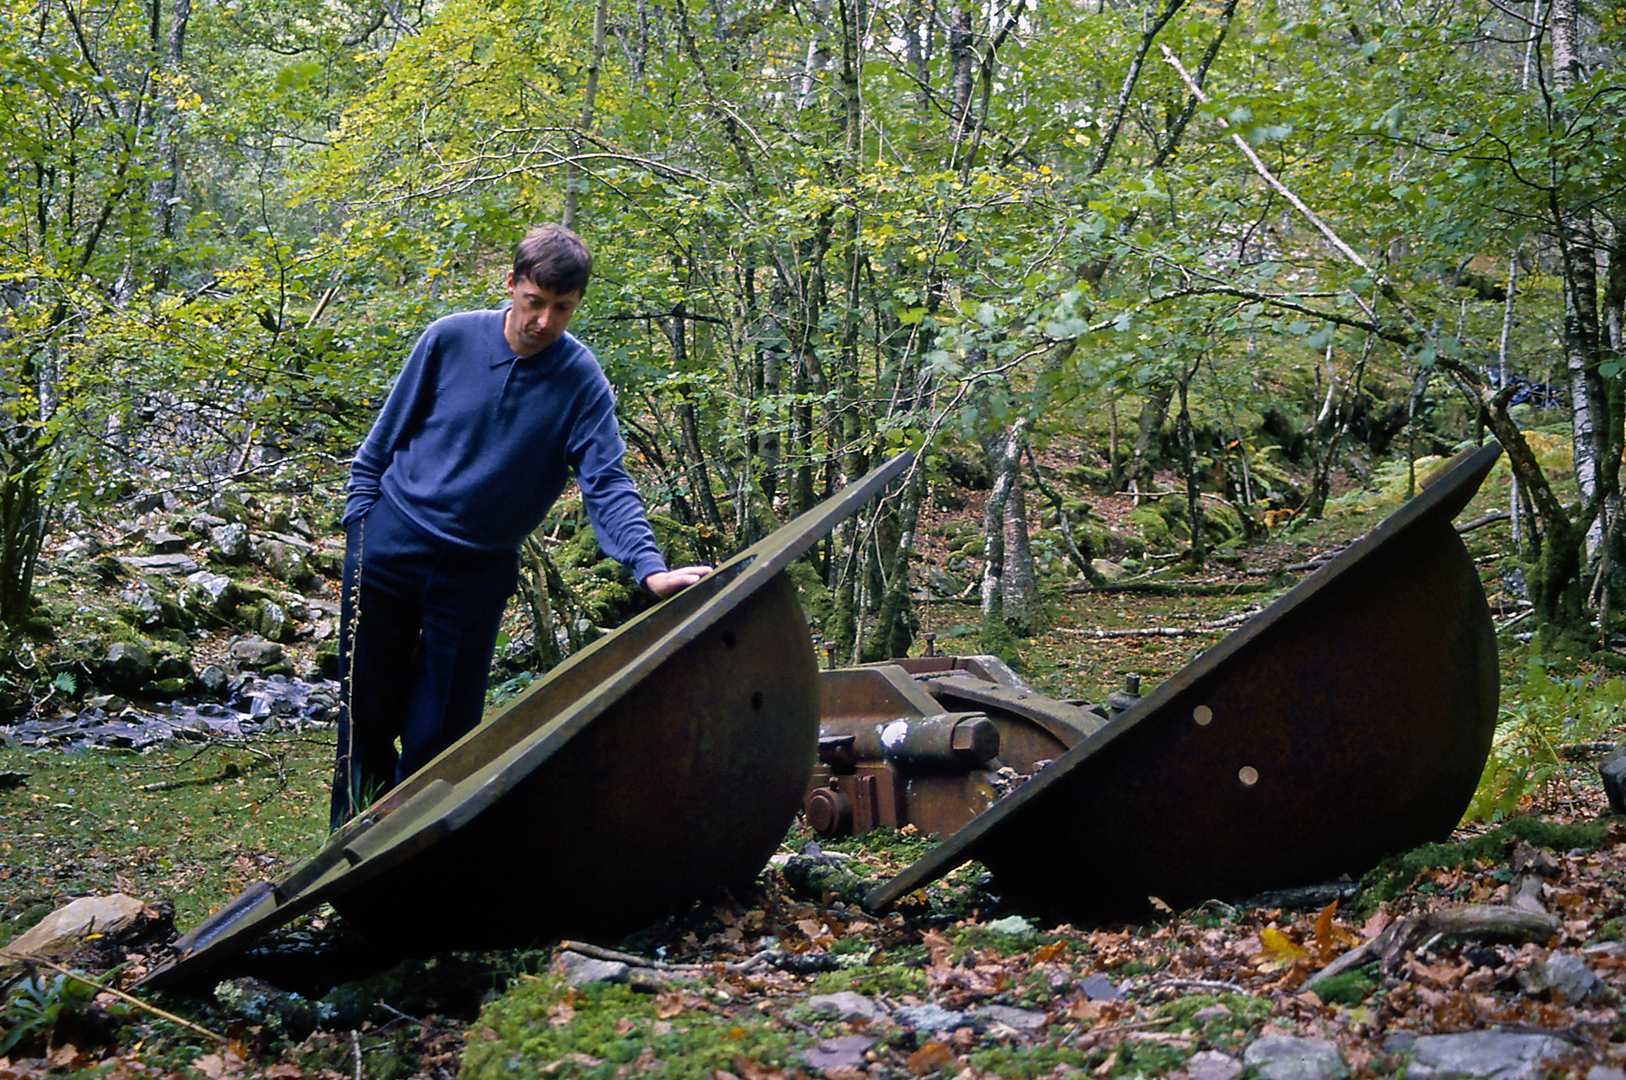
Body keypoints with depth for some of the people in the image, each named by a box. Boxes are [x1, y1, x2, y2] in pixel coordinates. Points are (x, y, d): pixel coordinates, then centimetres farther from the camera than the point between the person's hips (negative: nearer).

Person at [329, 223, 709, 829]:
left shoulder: (582, 382, -9)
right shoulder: (450, 339, -8)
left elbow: (606, 484, -15)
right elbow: (383, 440, 3)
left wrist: (650, 568, -29)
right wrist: (360, 523, 1)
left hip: (478, 572, 0)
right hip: (390, 545, 0)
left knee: (439, 731, 3)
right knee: (368, 712, 7)